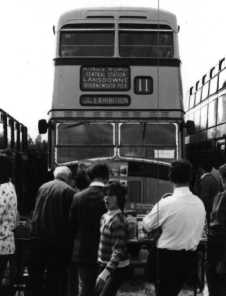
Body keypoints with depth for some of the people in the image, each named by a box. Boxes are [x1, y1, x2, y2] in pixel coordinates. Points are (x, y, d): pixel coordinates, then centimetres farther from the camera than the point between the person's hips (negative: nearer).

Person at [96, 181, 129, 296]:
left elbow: (118, 250, -23)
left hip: (117, 268, -8)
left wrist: (107, 270, -28)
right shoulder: (105, 217, 6)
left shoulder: (118, 220, -19)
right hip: (103, 264, 8)